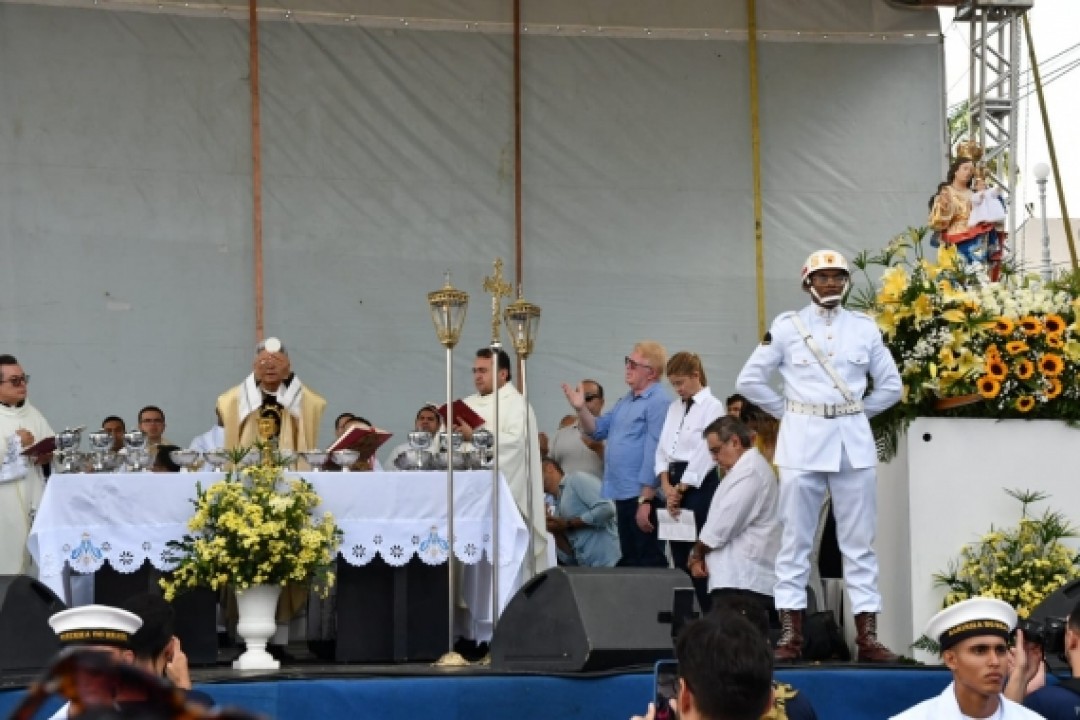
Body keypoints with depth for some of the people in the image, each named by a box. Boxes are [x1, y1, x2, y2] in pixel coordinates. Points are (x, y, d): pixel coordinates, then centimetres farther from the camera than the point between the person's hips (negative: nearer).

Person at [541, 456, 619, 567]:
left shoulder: (577, 479, 1)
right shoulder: (557, 509, 21)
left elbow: (606, 509, -16)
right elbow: (569, 559, 16)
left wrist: (568, 524, -8)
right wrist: (556, 531, 1)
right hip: (589, 568, 8)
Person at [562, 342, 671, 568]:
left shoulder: (658, 402, -14)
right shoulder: (626, 401, 17)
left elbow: (654, 454, -18)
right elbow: (598, 429, 22)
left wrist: (645, 500, -21)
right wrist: (581, 408, 3)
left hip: (643, 496, -9)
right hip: (623, 494, 9)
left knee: (648, 561, -7)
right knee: (629, 559, 14)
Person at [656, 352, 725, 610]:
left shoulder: (712, 407, -7)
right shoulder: (674, 407, 15)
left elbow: (704, 454, -13)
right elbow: (662, 447, 11)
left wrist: (681, 489, -12)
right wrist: (666, 485, -3)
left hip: (699, 484, -7)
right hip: (674, 482, 7)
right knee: (679, 555, 7)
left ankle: (708, 615, -5)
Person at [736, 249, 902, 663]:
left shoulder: (865, 328, 7)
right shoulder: (786, 327, 1)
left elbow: (890, 385, 14)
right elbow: (749, 380, 4)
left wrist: (856, 414, 7)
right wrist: (787, 411, 1)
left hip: (853, 442, 2)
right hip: (802, 441, -2)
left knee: (859, 541, 2)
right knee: (796, 539, 0)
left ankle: (867, 635, 4)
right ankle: (790, 635, 3)